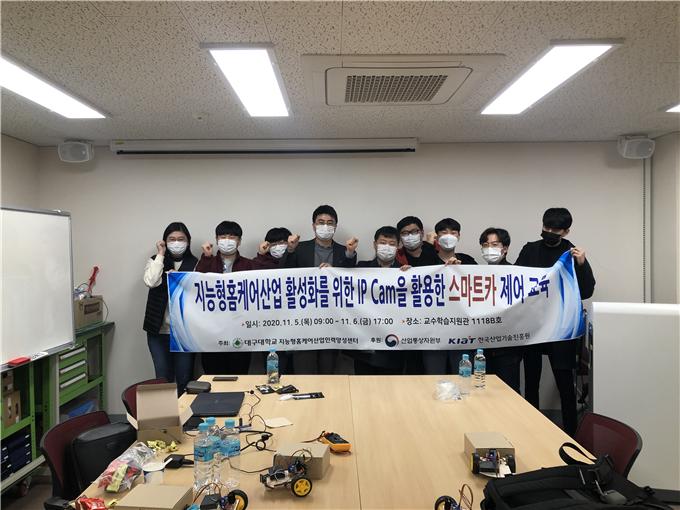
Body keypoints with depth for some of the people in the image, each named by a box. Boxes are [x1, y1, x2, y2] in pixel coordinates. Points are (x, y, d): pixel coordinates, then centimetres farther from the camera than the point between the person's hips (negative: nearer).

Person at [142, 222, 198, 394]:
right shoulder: (155, 261, 5)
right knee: (163, 379, 8)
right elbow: (151, 282, -17)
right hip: (159, 330, 1)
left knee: (184, 380, 6)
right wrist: (160, 255, -10)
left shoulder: (195, 264, 0)